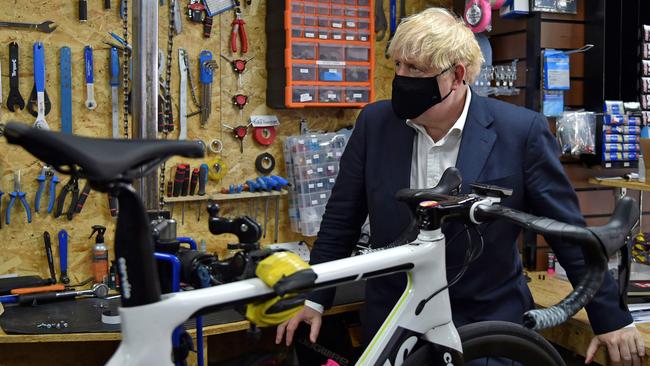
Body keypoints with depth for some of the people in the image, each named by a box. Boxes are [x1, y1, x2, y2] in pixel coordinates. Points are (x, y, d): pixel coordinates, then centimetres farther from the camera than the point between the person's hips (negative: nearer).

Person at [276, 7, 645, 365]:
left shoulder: (521, 131, -13)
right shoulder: (375, 123, -5)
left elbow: (568, 231, -6)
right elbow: (341, 219, 3)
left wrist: (612, 318, -2)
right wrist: (314, 298, 4)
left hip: (490, 326, -2)